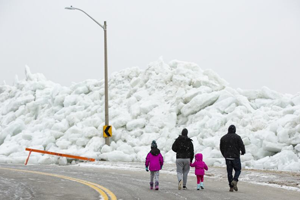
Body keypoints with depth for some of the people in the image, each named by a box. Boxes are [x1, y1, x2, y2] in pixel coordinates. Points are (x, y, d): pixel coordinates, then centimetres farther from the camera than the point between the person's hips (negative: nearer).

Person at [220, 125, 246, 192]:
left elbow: (221, 148, 12)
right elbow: (241, 145, -10)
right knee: (238, 170, 11)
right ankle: (235, 180, -16)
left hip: (227, 157, 3)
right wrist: (243, 152, 11)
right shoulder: (237, 137, -7)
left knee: (229, 171, 7)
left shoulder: (223, 138, 6)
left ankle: (231, 187, 5)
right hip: (235, 157, -3)